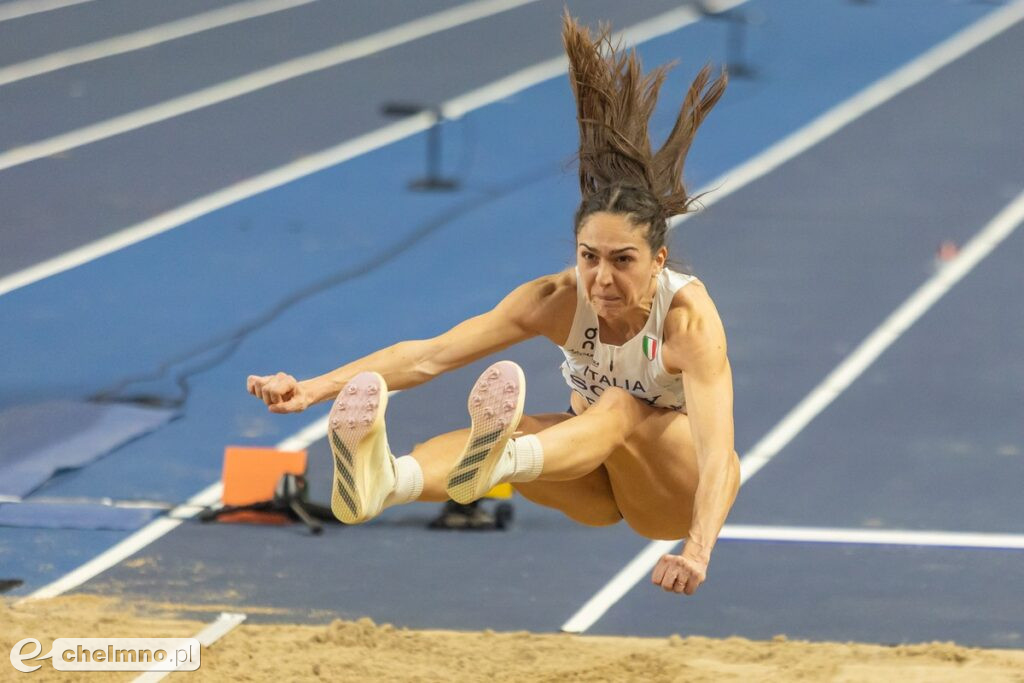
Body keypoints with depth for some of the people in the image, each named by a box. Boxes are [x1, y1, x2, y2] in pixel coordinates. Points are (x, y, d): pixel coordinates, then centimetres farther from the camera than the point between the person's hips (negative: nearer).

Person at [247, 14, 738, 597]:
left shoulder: (689, 317, -26)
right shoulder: (559, 300, -16)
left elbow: (718, 451, -39)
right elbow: (432, 353, -24)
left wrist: (696, 554, -57)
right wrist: (316, 388, -38)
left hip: (676, 491, -3)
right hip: (599, 490, 3)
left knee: (620, 411, -35)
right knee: (514, 429, -30)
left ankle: (498, 461, -69)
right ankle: (381, 481, -62)